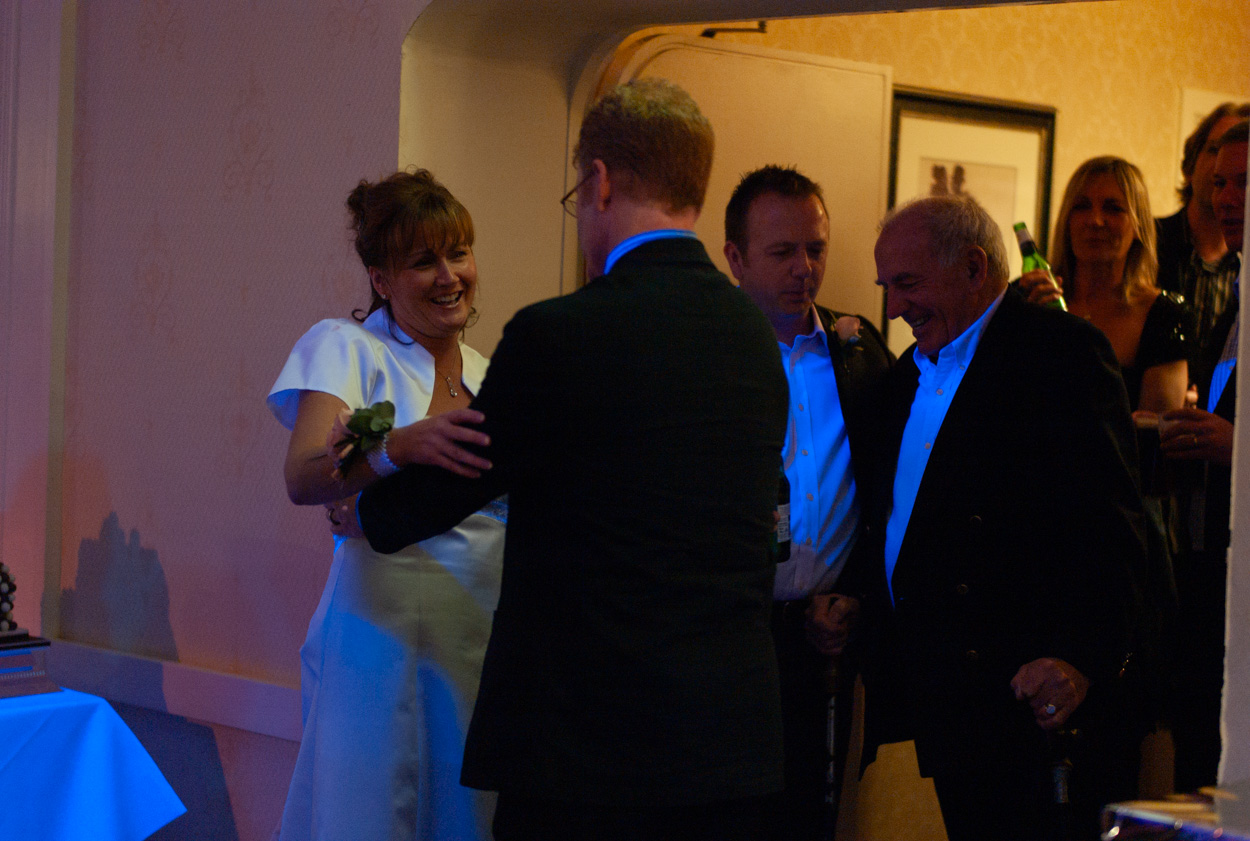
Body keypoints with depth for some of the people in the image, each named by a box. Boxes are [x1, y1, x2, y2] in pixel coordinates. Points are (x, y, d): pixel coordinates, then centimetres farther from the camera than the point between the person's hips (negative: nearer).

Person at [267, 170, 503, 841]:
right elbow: (302, 478, -21)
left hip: (484, 632, 5)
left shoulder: (482, 370, 13)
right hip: (386, 632, -5)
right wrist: (403, 445, -38)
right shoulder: (347, 347, -4)